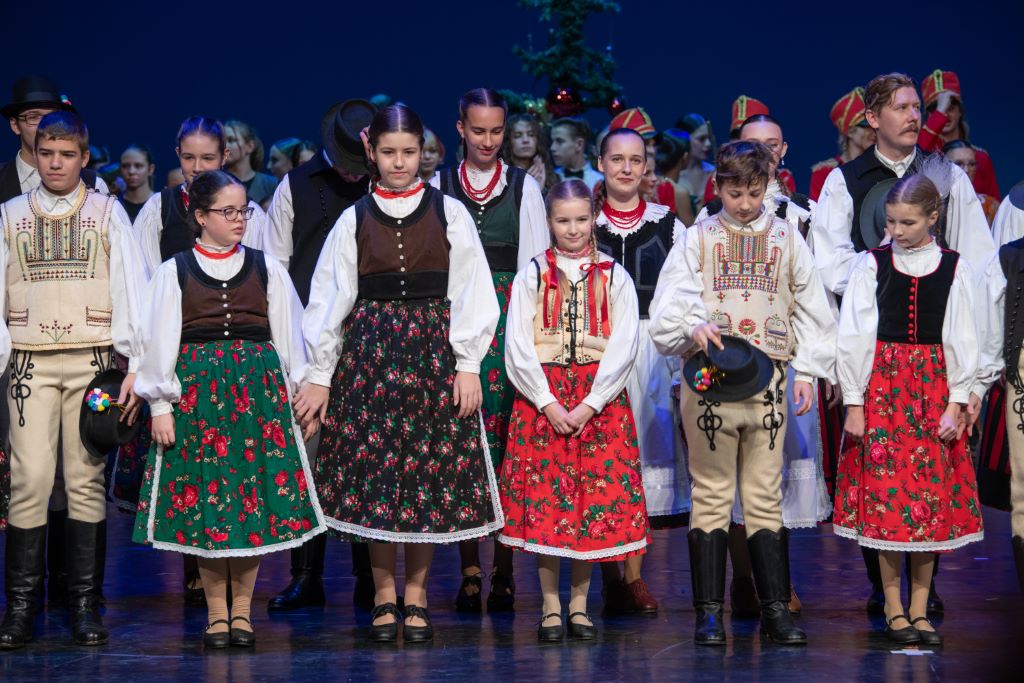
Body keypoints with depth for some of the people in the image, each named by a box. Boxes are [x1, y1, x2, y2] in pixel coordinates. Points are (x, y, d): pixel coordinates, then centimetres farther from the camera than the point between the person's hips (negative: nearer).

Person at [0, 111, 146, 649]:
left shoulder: (108, 213, 8)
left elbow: (129, 288, 4)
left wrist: (136, 365, -5)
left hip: (92, 358, 0)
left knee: (86, 481, -1)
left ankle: (85, 604, 4)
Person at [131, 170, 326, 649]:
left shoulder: (267, 269, 8)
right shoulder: (173, 273, 4)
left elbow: (288, 336, 11)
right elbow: (159, 341, 3)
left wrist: (299, 390, 6)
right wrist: (160, 406, -2)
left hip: (259, 389, 1)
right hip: (196, 390, -1)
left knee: (256, 497, -1)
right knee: (204, 498, -1)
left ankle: (242, 609, 10)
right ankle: (216, 613, 10)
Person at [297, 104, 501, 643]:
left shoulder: (449, 213, 4)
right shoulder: (355, 219, 5)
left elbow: (470, 292, 2)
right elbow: (330, 298, 5)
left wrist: (468, 364, -4)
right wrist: (319, 375, 2)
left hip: (433, 352, -1)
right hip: (370, 351, 1)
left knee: (431, 472, 0)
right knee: (372, 472, -1)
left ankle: (416, 594, 11)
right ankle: (385, 596, 10)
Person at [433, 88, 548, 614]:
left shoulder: (523, 187, 8)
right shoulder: (440, 187, 9)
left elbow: (535, 262, 5)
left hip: (509, 317, -1)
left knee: (506, 435, -6)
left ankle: (504, 570, 0)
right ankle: (469, 570, 2)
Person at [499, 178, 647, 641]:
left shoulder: (614, 277, 6)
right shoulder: (532, 276, 6)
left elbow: (624, 346, -2)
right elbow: (517, 346, -1)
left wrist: (590, 404, -12)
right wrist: (549, 403, -12)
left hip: (599, 401, 0)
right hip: (541, 398, 0)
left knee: (596, 495, -1)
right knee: (542, 497, -4)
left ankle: (579, 604, 9)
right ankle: (550, 606, 4)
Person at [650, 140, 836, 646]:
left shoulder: (786, 239, 12)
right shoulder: (696, 240, 7)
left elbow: (813, 309, 15)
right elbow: (664, 315, 1)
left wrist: (808, 370, 5)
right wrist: (691, 331, -19)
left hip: (767, 382, 1)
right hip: (709, 381, -1)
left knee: (765, 498, 4)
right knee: (711, 496, 2)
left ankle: (775, 609, 8)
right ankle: (709, 611, 6)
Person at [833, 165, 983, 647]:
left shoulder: (955, 269, 3)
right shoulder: (871, 264, 1)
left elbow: (963, 341, 4)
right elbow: (852, 336, 0)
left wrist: (956, 403, -2)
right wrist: (853, 402, -4)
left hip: (934, 387, 1)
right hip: (882, 385, -1)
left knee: (933, 495, 1)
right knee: (885, 493, -3)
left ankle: (920, 608, 9)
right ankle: (894, 609, 6)